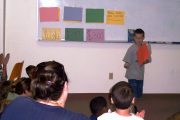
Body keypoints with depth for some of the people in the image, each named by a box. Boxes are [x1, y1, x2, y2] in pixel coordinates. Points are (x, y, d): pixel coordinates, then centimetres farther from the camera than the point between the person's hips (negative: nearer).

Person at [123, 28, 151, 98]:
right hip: (132, 76, -5)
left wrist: (145, 61, -11)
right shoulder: (132, 49, -10)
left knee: (139, 95, 11)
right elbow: (127, 60, -14)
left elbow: (149, 59, 11)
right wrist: (126, 65, -35)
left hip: (141, 75, 5)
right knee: (133, 95, -8)